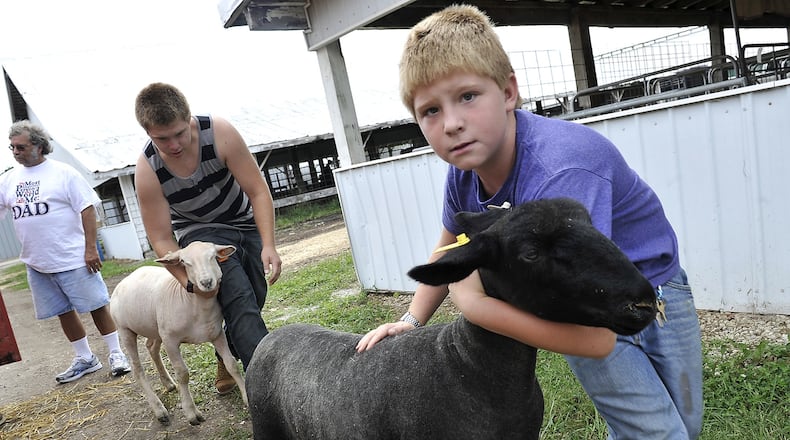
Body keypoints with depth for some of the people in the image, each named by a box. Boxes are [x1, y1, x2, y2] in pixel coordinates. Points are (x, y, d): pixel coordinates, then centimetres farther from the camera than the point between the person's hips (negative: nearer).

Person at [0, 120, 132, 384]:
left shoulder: (63, 173, -7)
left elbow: (87, 209, -10)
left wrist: (91, 248, -15)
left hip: (72, 258, -5)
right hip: (36, 263, 6)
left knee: (97, 305, 1)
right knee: (63, 311, 13)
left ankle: (116, 353, 14)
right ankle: (85, 359, 27)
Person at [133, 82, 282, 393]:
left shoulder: (219, 133, -26)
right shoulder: (148, 170, -23)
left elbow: (258, 191, -23)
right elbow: (161, 239, -17)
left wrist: (268, 245, -31)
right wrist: (190, 281, -28)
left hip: (246, 224, 2)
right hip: (200, 233, -2)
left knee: (251, 305, 8)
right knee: (239, 301, -24)